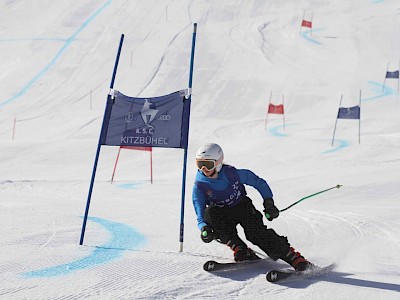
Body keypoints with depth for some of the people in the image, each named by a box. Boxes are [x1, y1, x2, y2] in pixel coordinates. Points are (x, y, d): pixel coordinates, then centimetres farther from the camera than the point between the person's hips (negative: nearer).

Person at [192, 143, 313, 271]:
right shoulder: (199, 187, -17)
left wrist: (268, 203, -12)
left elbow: (258, 182, -4)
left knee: (256, 233, -26)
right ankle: (240, 250, -27)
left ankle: (296, 259, -24)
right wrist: (204, 228, -42)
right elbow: (201, 216, -20)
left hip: (242, 207, -1)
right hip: (222, 214, 1)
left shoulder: (232, 173, -19)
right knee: (209, 212, -32)